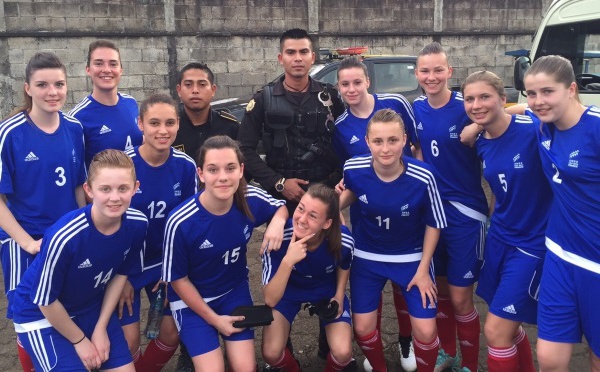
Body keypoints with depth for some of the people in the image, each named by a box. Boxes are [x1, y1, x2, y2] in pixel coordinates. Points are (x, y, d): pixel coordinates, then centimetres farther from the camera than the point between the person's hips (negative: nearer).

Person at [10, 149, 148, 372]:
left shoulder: (137, 224, -18)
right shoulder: (63, 236, -34)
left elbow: (121, 273, -1)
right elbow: (46, 301, -19)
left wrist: (101, 328, -1)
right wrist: (79, 340, -7)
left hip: (92, 305, 5)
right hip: (40, 314, -4)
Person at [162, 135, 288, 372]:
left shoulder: (251, 200, -20)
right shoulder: (180, 223, -28)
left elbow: (281, 207, 4)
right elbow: (178, 279, -13)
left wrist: (277, 222, -20)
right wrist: (214, 319, -8)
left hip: (235, 291, 3)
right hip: (192, 299, -3)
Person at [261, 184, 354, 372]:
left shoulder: (343, 240, -31)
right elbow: (270, 300, -34)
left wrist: (339, 296, -9)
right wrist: (287, 261, -46)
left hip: (327, 290, 1)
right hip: (287, 290, 0)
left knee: (343, 354, -15)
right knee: (271, 354, -15)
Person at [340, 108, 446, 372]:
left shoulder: (423, 177, -27)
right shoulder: (353, 169, -21)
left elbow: (434, 225, -10)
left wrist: (423, 269, -6)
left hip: (412, 258, -1)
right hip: (367, 257, 2)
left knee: (425, 331, -4)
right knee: (363, 328, 5)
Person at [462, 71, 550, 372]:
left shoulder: (534, 130, -20)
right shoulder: (481, 144, 1)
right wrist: (494, 218, 13)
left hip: (531, 245, -7)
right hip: (498, 239, 7)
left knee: (495, 331, -2)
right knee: (508, 326, 19)